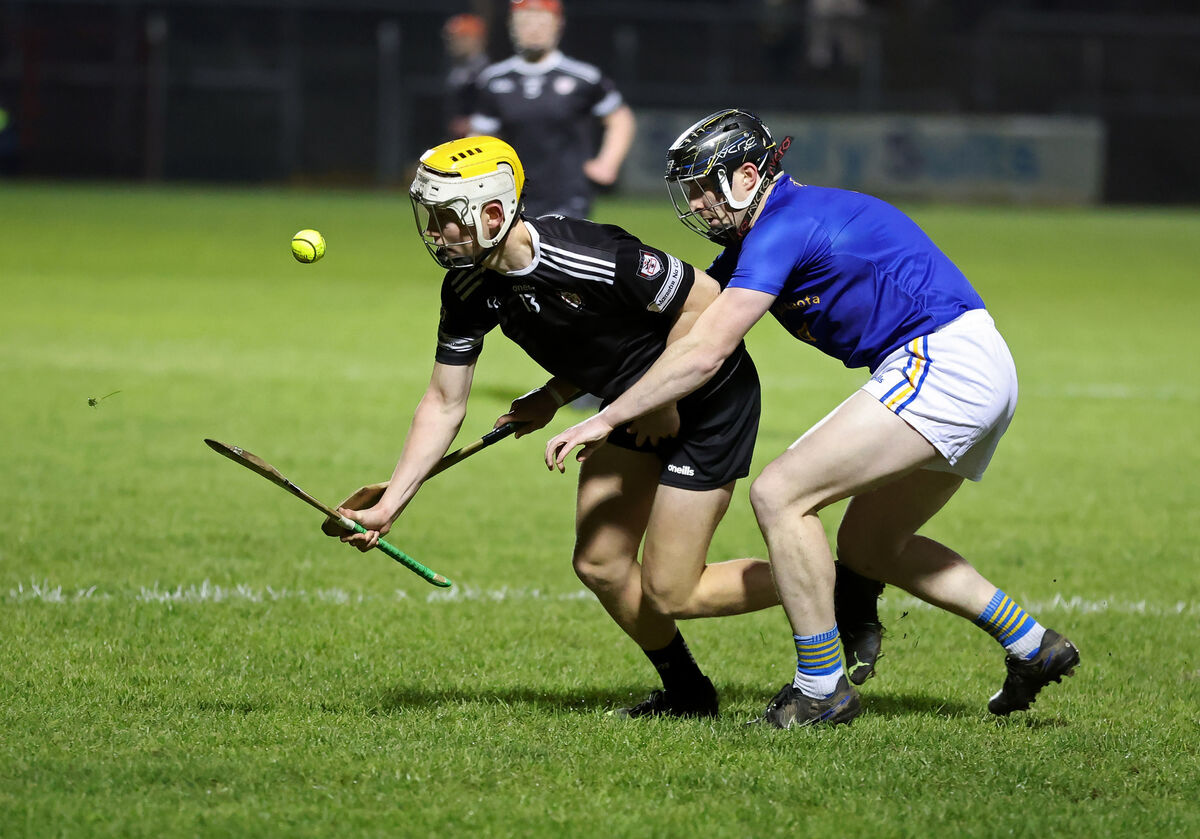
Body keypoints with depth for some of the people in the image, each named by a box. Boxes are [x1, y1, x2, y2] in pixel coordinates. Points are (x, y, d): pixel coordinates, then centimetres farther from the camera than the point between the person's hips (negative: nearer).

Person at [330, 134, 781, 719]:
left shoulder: (586, 257, -32)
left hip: (707, 400, -8)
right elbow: (444, 404, 0)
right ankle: (686, 693, 27)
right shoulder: (469, 290, -8)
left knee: (668, 592, -7)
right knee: (599, 565, 7)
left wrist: (663, 398, -15)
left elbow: (703, 302, -23)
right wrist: (387, 506, -6)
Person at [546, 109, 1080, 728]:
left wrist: (606, 419, -13)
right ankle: (1034, 647, 26)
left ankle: (821, 688, -9)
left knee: (780, 495, -13)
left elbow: (703, 353, -18)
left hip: (943, 363, -11)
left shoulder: (782, 228, -13)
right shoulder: (754, 242, 17)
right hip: (979, 375, 11)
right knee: (867, 547, 21)